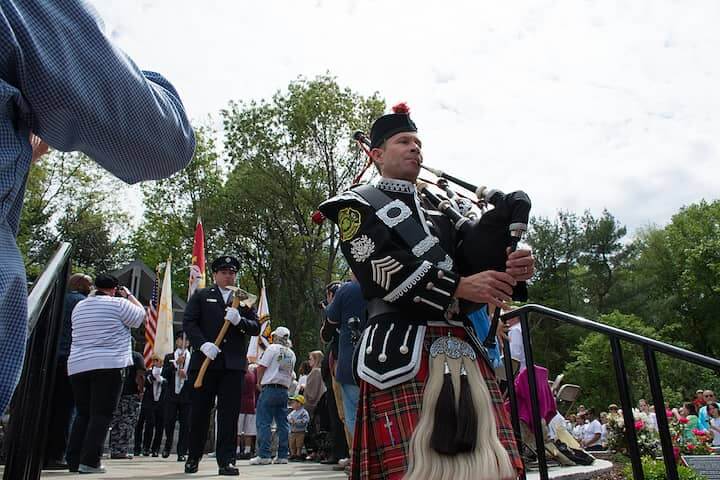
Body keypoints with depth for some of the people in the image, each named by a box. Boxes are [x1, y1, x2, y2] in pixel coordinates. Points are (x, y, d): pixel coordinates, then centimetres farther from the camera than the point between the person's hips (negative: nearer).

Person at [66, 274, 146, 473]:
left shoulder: (79, 307, 16)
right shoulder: (118, 304, -5)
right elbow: (141, 316, 5)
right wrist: (129, 296, 15)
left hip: (77, 366, 6)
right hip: (108, 365, -6)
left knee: (83, 414, 13)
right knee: (101, 415, -2)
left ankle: (73, 460, 13)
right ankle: (89, 461, -6)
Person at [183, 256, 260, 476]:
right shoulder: (201, 296, 11)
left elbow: (256, 327, 8)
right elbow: (188, 322, 0)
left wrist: (239, 320, -13)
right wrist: (203, 344, -15)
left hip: (234, 364, 1)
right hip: (205, 361, -1)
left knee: (229, 415, 0)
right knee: (199, 412, 8)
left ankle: (226, 461, 7)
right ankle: (193, 457, 26)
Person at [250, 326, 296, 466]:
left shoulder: (273, 348, -5)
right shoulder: (291, 354, 13)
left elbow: (261, 367, -6)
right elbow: (290, 373, 15)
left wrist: (259, 383, 6)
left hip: (270, 388, -6)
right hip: (284, 390, 6)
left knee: (263, 422, -4)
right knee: (283, 423, 8)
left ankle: (264, 455, -8)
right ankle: (282, 455, 9)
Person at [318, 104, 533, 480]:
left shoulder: (441, 211, 27)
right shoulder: (358, 204, 9)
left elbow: (479, 259, 19)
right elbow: (381, 271, -8)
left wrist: (513, 269, -4)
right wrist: (459, 286, -12)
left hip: (465, 350, 6)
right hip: (402, 352, -5)